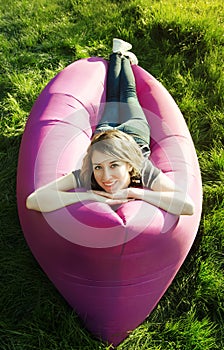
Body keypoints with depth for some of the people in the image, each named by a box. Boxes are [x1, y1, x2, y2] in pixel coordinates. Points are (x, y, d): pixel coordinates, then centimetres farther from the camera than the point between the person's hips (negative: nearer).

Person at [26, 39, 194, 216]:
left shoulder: (144, 171, -48)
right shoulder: (86, 175, -46)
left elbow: (189, 205, -54)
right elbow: (32, 201, -52)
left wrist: (133, 192, -57)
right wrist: (89, 195, -58)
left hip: (135, 130, 0)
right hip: (103, 129, 1)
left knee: (128, 94, 32)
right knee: (112, 99, 32)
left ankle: (125, 57, 55)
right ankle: (116, 54, 55)